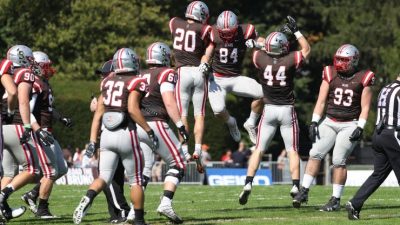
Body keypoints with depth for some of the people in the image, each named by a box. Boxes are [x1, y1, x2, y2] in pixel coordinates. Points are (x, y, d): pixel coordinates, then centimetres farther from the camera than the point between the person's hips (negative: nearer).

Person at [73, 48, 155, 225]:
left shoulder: (107, 82, 11)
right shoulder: (136, 82, -6)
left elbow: (98, 113, 10)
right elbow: (132, 109, -19)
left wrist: (92, 141, 11)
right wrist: (149, 131, -11)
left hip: (107, 135, 4)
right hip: (126, 135, -4)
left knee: (104, 177, 5)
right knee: (136, 180, 9)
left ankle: (87, 200, -22)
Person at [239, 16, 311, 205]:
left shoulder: (261, 59, -11)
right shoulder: (290, 61, -13)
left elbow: (254, 46, 13)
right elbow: (306, 49, 7)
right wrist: (295, 31, 11)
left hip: (269, 110, 1)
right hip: (287, 111, -1)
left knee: (259, 149, 7)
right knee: (292, 150, 6)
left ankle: (248, 184, -3)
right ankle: (295, 186, -3)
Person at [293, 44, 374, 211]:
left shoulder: (363, 78, -5)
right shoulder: (330, 75, 2)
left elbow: (365, 107, -3)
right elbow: (321, 101, 5)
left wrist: (360, 128, -12)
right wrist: (314, 122, -2)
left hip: (350, 125, -3)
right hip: (330, 122, 3)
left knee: (339, 161, -9)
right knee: (315, 154, -7)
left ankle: (335, 200, -2)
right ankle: (304, 191, -2)